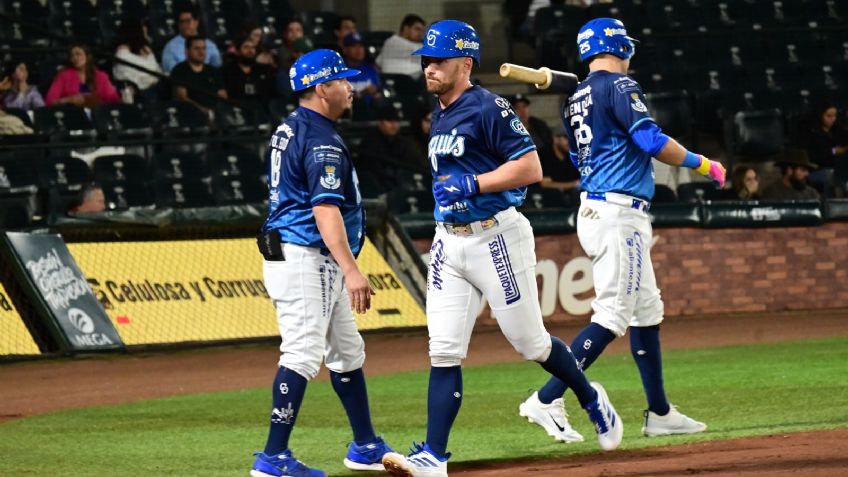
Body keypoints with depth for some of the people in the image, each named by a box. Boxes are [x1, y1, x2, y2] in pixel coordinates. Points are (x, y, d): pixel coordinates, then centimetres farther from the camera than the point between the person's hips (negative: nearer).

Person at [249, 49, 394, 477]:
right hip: (306, 259, -11)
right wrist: (351, 270, -32)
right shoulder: (322, 141, -17)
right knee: (303, 354, -12)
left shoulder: (289, 128, 15)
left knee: (347, 351, 17)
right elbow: (325, 209, -26)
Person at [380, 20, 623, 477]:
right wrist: (445, 190, 15)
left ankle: (591, 399, 31)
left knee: (530, 342, 5)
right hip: (448, 243, 7)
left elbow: (530, 168, -19)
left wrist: (471, 185, -22)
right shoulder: (440, 117, 13)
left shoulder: (488, 109, -13)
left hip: (496, 237, -7)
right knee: (443, 352, -2)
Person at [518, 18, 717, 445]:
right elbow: (652, 141, -19)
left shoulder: (575, 101, 16)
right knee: (612, 314, -11)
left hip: (592, 211, 10)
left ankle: (659, 413, 17)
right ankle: (548, 400, -16)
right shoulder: (619, 86, -10)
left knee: (646, 311, 14)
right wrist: (702, 165, -8)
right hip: (620, 213, -10)